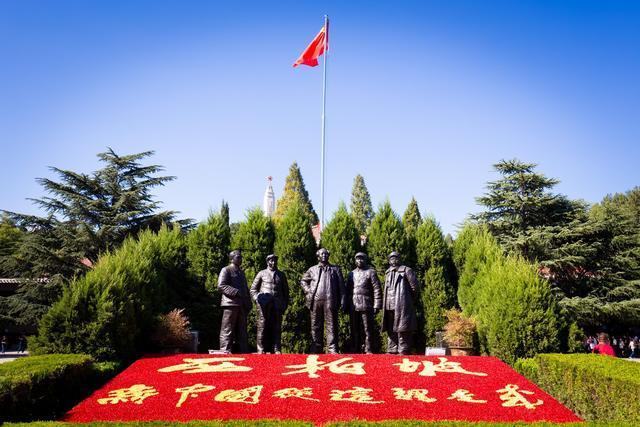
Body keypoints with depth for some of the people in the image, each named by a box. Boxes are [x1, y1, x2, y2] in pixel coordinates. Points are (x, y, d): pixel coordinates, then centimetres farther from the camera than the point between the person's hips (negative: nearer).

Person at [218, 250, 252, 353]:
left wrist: (248, 304, 16)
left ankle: (244, 352, 13)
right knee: (227, 330, -6)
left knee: (242, 331, 9)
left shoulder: (241, 272, 25)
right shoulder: (226, 270, 1)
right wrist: (236, 292, -19)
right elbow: (221, 286, -11)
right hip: (230, 304, -8)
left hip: (242, 306, 8)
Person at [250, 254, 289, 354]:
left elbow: (286, 291, 20)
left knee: (277, 328, -1)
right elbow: (253, 289, 14)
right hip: (264, 304, -2)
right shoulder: (261, 273, 14)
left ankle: (277, 350, 1)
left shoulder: (281, 275, 20)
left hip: (277, 305, 2)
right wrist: (257, 299, -2)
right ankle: (261, 350, -2)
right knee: (263, 327, -5)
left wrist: (285, 305, 11)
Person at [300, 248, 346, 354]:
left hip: (330, 301, -1)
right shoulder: (312, 270, 16)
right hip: (316, 301, 2)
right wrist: (308, 291, 9)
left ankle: (332, 350, -6)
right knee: (316, 326, 3)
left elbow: (341, 286, 8)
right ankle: (316, 350, 8)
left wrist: (343, 301, -1)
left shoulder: (335, 269, 14)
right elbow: (303, 281, 27)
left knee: (331, 325, -6)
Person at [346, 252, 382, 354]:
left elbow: (377, 290, -4)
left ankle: (368, 350, 6)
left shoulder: (370, 272, 3)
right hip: (353, 307, 4)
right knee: (355, 330, 8)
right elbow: (348, 291, 18)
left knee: (368, 329, 0)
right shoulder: (351, 274, 16)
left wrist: (377, 305, -10)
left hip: (366, 306, -4)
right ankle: (356, 350, 16)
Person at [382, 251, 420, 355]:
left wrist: (410, 300, 6)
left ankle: (403, 351, -4)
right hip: (389, 307, 7)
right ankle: (392, 351, 18)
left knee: (402, 330, -7)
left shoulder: (406, 270, 0)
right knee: (391, 330, 10)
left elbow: (415, 288, -1)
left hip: (402, 307, -7)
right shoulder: (388, 273, 20)